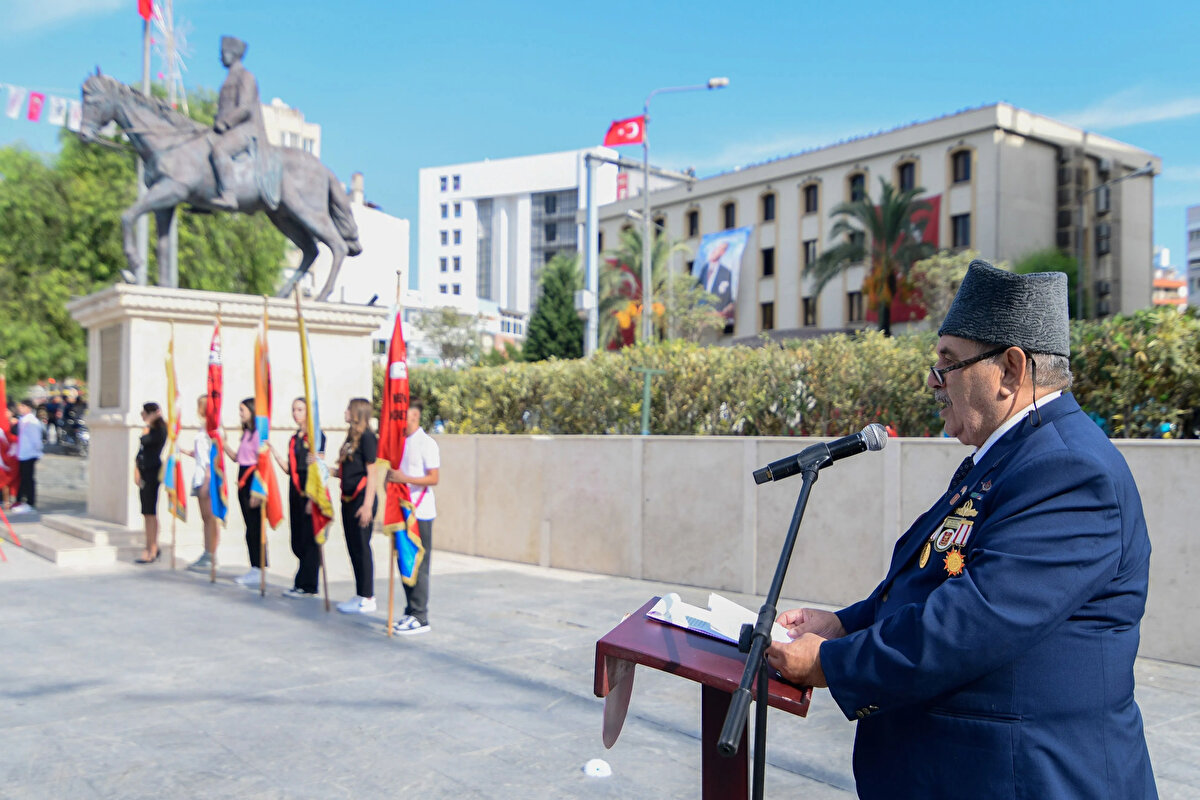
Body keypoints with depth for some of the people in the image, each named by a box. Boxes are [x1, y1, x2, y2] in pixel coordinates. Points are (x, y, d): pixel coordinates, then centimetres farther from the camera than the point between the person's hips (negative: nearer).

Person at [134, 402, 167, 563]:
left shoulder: (159, 431, -9)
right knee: (146, 513, 11)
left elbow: (144, 440, -25)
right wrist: (136, 470, 5)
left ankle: (152, 550, -5)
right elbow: (140, 451, 16)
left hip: (153, 473, -9)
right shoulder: (150, 430, 17)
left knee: (150, 512, -9)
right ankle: (151, 547, 17)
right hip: (144, 472, 9)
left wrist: (148, 423, -13)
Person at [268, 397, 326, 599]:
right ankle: (306, 583, 19)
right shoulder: (293, 438, 16)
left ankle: (306, 586, 4)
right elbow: (289, 469, 15)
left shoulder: (316, 436, -7)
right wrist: (273, 453, 7)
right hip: (296, 491, 8)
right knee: (297, 542, 9)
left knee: (309, 540, -3)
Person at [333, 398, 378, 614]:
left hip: (361, 499, -9)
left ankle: (368, 599, 5)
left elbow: (371, 473, -15)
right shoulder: (351, 437, 14)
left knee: (362, 548, -3)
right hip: (348, 499, 9)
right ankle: (360, 595, 22)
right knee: (353, 548, 13)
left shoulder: (367, 438, -12)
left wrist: (367, 505, -19)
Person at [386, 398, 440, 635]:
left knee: (419, 565, -5)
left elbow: (433, 479, -13)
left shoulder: (426, 443, -9)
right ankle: (410, 613, 19)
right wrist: (391, 476, 1)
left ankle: (420, 618, 0)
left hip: (420, 512, -7)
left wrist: (405, 478, -22)